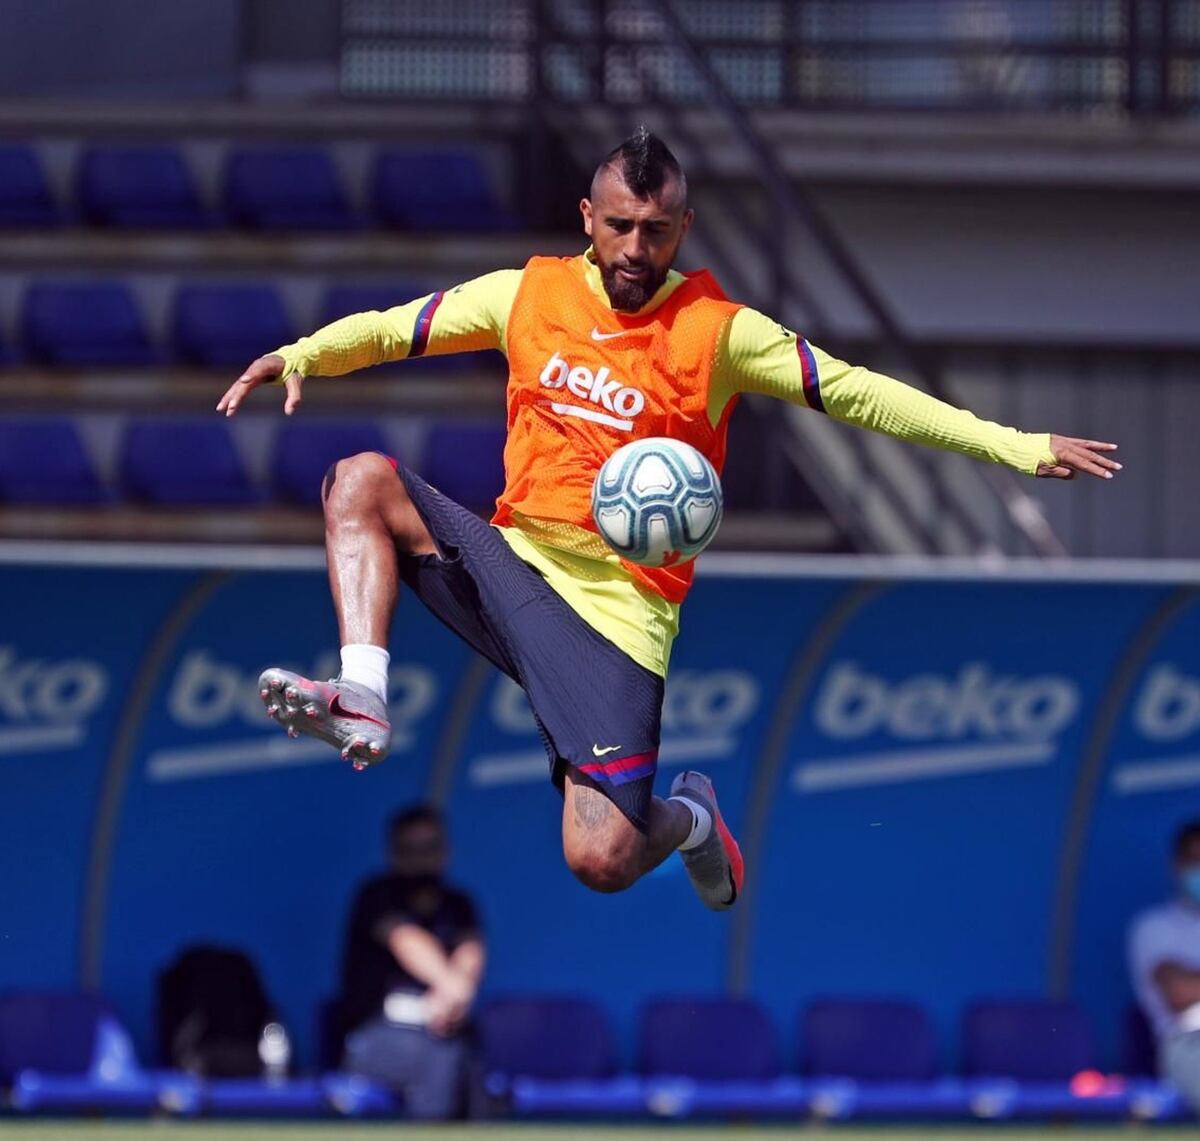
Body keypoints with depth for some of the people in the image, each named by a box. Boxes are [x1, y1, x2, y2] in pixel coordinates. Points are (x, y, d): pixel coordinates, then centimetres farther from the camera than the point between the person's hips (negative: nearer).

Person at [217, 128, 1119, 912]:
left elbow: (855, 392, -4)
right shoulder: (530, 293, 4)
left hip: (616, 610, -3)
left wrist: (1020, 448, -9)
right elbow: (393, 330, 12)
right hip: (510, 563, 3)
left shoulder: (717, 331, -5)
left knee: (601, 860, -14)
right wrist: (300, 356, -9)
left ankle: (690, 818, 23)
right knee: (361, 479, -19)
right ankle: (363, 707, -23)